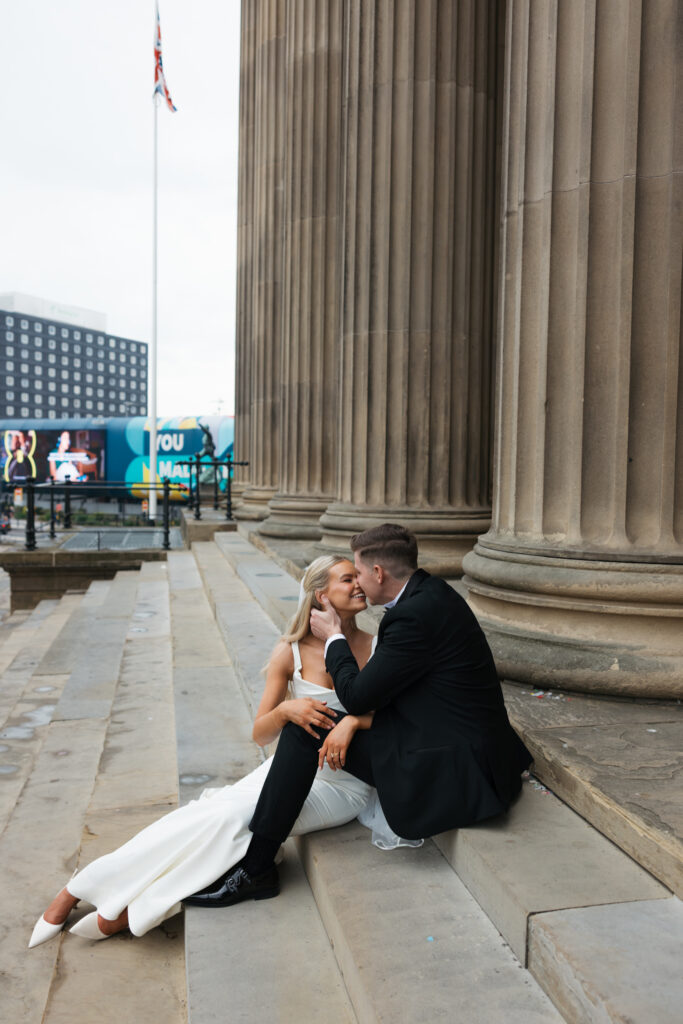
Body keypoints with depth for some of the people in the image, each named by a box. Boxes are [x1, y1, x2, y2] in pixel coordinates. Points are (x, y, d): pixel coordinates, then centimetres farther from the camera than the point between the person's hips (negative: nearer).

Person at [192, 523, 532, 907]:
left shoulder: (415, 616, -23)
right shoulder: (433, 591, 7)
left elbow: (356, 697, -15)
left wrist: (334, 636, -1)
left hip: (451, 771, -10)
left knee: (306, 726, -9)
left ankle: (255, 868, -2)